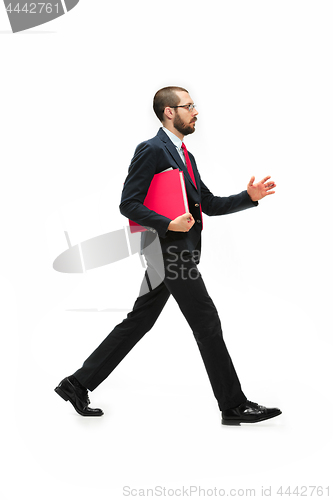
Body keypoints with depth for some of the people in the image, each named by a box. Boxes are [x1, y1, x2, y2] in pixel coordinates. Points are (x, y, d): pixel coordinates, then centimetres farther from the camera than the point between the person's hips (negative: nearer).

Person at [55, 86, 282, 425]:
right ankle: (234, 406, 9)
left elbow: (210, 205, 20)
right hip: (170, 250, -10)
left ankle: (78, 384, 19)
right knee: (207, 324, -3)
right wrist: (169, 224, -24)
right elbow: (128, 204, -14)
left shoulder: (184, 155, 20)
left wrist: (249, 197, 7)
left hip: (177, 252, 10)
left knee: (138, 322, 11)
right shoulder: (152, 150, -9)